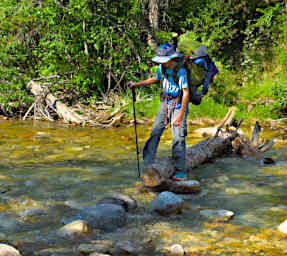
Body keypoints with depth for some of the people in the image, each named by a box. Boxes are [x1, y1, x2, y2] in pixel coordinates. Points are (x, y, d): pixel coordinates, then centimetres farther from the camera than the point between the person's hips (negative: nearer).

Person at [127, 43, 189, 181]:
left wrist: (181, 114, -26)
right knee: (155, 132, 3)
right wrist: (137, 84, 14)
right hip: (165, 103, 7)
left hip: (178, 105, -7)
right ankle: (148, 166, 11)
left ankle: (180, 172, -1)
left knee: (178, 137, -8)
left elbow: (186, 92, -22)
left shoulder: (180, 71, -22)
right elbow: (155, 79, 21)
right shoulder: (162, 67, 0)